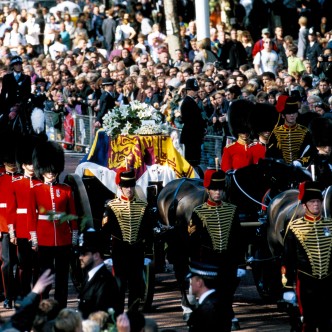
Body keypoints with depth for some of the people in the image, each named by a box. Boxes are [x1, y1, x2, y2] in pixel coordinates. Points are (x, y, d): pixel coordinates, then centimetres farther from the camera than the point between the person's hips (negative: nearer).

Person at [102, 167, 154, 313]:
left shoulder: (142, 206, 6)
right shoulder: (112, 206, 0)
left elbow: (149, 231, 8)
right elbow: (105, 230, -3)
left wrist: (149, 253, 6)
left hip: (137, 251, 2)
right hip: (119, 251, -2)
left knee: (136, 284, 6)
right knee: (119, 284, -1)